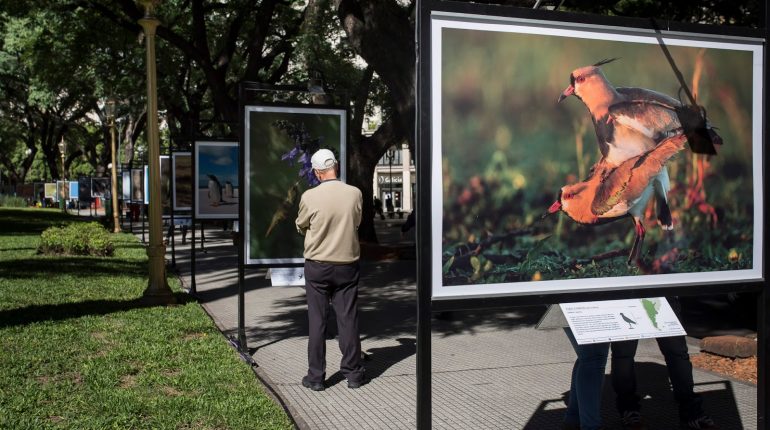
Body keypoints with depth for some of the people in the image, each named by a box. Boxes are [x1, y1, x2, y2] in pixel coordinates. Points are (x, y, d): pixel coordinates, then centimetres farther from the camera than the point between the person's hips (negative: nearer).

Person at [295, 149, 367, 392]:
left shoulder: (309, 197, -14)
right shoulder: (355, 194, -8)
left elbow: (300, 227, 3)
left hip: (317, 266, -1)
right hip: (347, 264, 2)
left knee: (317, 321, 7)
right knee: (348, 319, 9)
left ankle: (316, 376, 13)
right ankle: (353, 373, 17)